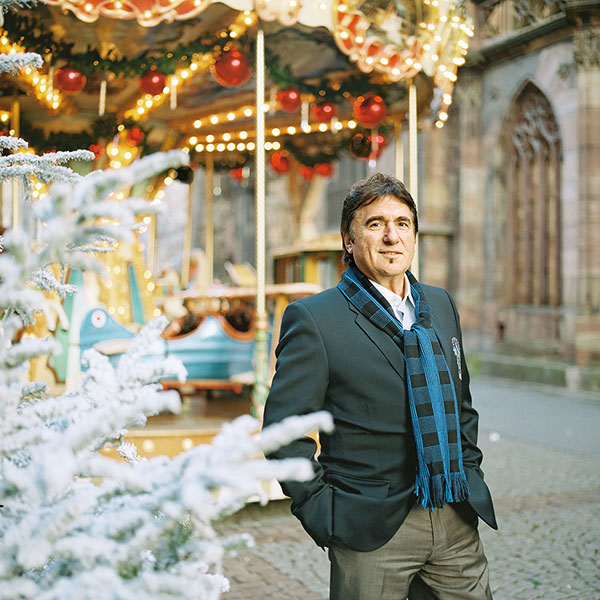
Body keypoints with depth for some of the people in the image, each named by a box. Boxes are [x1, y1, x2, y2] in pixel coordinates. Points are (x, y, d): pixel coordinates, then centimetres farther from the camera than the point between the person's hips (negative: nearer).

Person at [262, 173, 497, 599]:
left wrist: (469, 474, 14)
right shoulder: (313, 318, -8)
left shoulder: (441, 304, 11)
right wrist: (324, 516, -11)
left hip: (457, 523, 5)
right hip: (373, 533, -5)